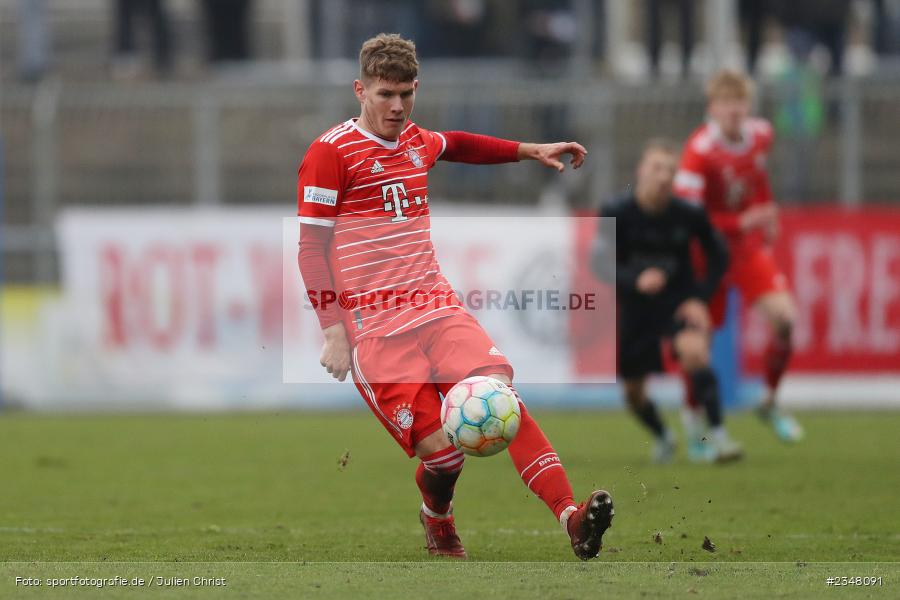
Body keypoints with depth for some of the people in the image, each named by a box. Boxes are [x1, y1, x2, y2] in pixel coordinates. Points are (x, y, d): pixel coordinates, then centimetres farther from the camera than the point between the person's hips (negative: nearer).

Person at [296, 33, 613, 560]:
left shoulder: (416, 142, 16)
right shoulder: (331, 152, -5)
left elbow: (457, 145, 41)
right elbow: (312, 248, -6)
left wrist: (531, 151, 40)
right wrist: (333, 331, -12)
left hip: (438, 308, 6)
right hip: (375, 330, -6)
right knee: (441, 448, -13)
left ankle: (572, 517, -32)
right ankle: (437, 519, 21)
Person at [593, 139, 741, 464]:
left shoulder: (689, 215, -13)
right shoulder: (618, 214, -17)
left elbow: (719, 256, 2)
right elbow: (601, 261, -25)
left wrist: (700, 298, -9)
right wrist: (635, 281, -43)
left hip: (678, 302, -1)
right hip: (635, 304, 1)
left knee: (695, 351, -31)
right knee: (633, 391, 8)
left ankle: (717, 437, -30)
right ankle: (662, 438, 39)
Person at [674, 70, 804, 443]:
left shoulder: (760, 135, -3)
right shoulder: (700, 150, -23)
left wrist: (768, 214, 8)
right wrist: (741, 222, -29)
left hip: (751, 246, 4)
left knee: (784, 317, -15)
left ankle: (770, 403, 5)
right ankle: (695, 415, 25)